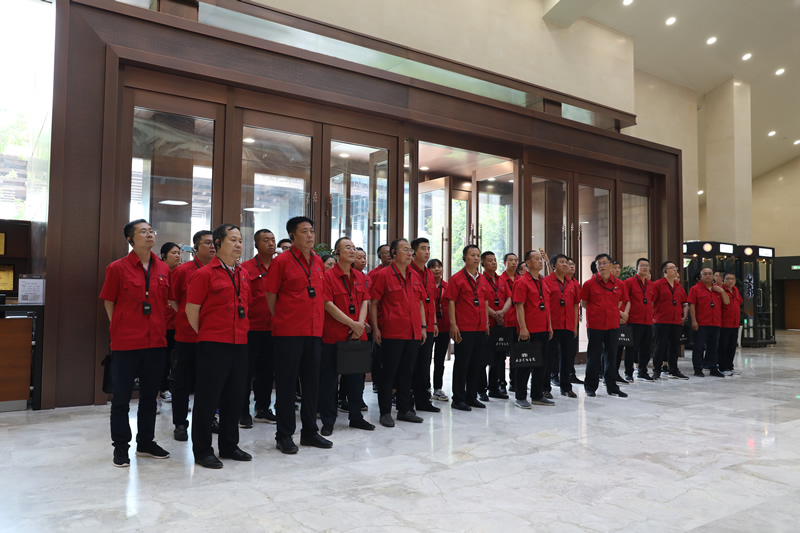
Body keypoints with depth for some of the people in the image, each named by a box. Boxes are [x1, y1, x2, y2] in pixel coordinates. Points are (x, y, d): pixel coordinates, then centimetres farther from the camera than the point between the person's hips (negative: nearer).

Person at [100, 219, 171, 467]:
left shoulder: (163, 268, 6)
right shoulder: (118, 268, -5)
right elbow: (108, 302, 1)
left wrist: (162, 325, 10)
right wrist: (119, 328, 0)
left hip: (156, 341, 4)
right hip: (125, 343, -4)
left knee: (150, 395, 14)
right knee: (122, 397, 6)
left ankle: (145, 443, 29)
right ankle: (120, 447, 20)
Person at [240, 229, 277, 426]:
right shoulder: (245, 268, -4)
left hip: (273, 328, 4)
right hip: (252, 328, -4)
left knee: (268, 370, 12)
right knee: (248, 370, 4)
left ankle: (263, 409, 25)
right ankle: (244, 412, 13)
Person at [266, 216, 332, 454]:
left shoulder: (318, 262, 10)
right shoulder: (282, 261, -6)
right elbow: (271, 295, -2)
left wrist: (318, 322, 15)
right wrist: (280, 321, 4)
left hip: (314, 331, 6)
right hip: (288, 332, -6)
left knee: (312, 382, 12)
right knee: (286, 383, 3)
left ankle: (309, 431, 25)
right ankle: (284, 435, 15)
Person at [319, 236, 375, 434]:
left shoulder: (360, 277, 10)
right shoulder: (328, 276, -8)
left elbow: (365, 302, 7)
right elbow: (328, 305, -15)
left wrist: (360, 324, -9)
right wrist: (352, 324, -16)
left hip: (358, 336, 6)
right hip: (333, 336, -6)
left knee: (356, 377, 14)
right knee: (329, 379, 3)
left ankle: (356, 416, 27)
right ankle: (327, 421, 14)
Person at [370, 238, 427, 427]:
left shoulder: (415, 276, 13)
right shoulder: (383, 274, -5)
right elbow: (373, 303, -6)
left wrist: (423, 326, 12)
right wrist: (375, 328, -12)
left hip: (413, 333, 6)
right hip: (391, 333, -6)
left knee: (407, 372, 13)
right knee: (388, 373, 2)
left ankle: (405, 409, 24)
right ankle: (385, 412, 11)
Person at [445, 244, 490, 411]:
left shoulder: (482, 279, 13)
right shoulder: (457, 278, -5)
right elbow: (451, 302, -9)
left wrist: (487, 323, 13)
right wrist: (453, 324, -15)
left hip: (480, 328, 6)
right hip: (464, 328, -6)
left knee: (477, 363, 11)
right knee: (462, 363, 0)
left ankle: (471, 397, 23)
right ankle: (458, 399, 10)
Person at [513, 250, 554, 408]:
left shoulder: (543, 282, 15)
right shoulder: (522, 282, -9)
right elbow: (519, 306, -14)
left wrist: (550, 326, 16)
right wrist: (523, 328, -19)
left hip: (543, 330, 8)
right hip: (529, 331, -8)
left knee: (541, 363, 13)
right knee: (525, 364, -1)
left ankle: (537, 395, 23)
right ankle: (520, 397, 8)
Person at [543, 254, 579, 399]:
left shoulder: (571, 284, 13)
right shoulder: (547, 281, -5)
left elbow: (575, 305, 16)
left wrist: (575, 325, 12)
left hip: (568, 326, 6)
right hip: (552, 325, -6)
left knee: (567, 357, 12)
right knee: (549, 357, 0)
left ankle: (565, 387, 23)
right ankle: (545, 387, 10)